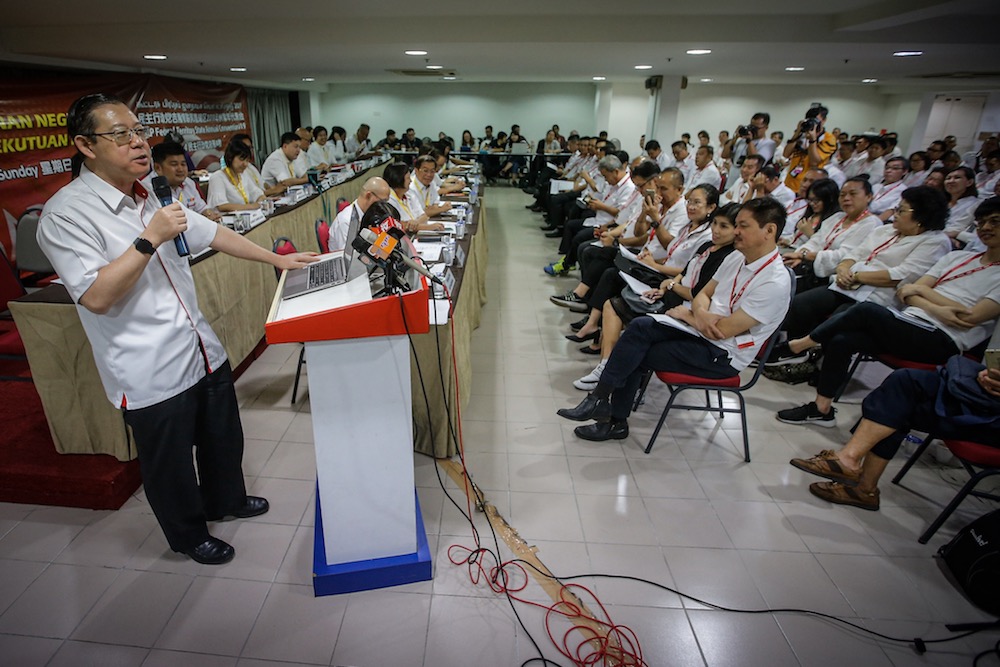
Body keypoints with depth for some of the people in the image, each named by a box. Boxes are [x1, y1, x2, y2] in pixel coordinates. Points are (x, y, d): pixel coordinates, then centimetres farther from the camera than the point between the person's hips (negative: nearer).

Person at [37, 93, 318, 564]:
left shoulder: (153, 198, 7)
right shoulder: (66, 214, -16)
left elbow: (213, 234, 15)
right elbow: (96, 296, -23)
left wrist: (277, 259, 14)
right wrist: (150, 238, -25)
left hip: (203, 352, 7)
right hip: (151, 374, -7)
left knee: (223, 438, 24)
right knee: (170, 464, 14)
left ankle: (225, 500, 50)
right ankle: (189, 535, 39)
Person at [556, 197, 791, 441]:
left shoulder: (775, 283, -21)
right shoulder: (737, 257, 4)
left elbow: (724, 330, -23)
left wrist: (688, 315, -7)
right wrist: (700, 315, -12)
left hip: (723, 355, -7)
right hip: (700, 332, 7)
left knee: (634, 355, -16)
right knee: (640, 326, -15)